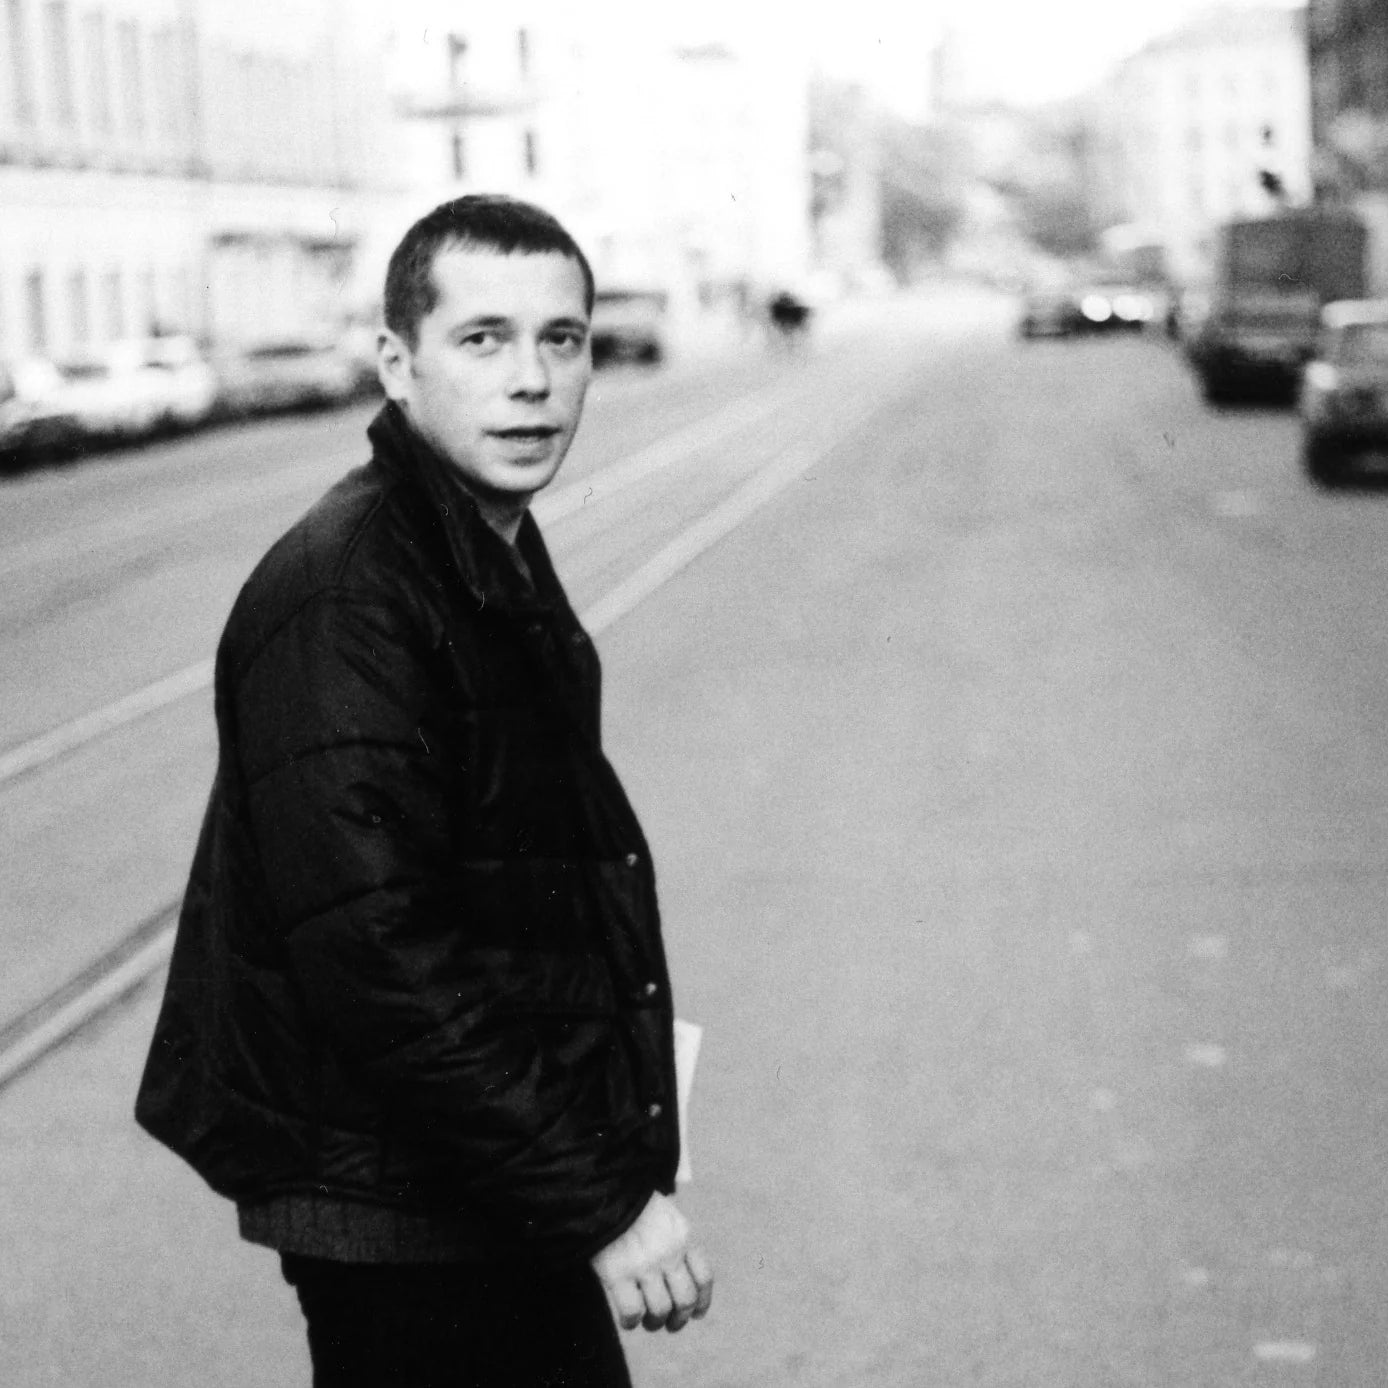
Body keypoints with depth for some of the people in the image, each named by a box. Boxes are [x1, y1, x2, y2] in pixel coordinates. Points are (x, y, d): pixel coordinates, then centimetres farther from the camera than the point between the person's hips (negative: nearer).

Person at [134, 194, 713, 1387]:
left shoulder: (500, 560, 9)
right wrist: (602, 1203, -24)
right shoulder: (341, 597, -21)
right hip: (402, 1232, -9)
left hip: (524, 1207, 9)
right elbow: (377, 964, -27)